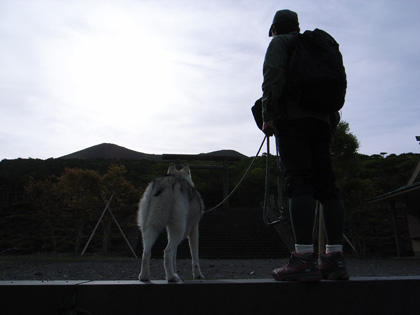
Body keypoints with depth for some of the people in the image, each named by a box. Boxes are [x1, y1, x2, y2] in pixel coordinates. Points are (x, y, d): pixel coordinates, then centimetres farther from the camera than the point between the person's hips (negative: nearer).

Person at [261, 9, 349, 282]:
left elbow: (274, 75, -9)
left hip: (291, 117, -7)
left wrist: (268, 115, -12)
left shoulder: (280, 42, 12)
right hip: (321, 119, 7)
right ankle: (335, 258, -3)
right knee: (326, 184, 0)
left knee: (299, 183, -16)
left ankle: (304, 259, -22)